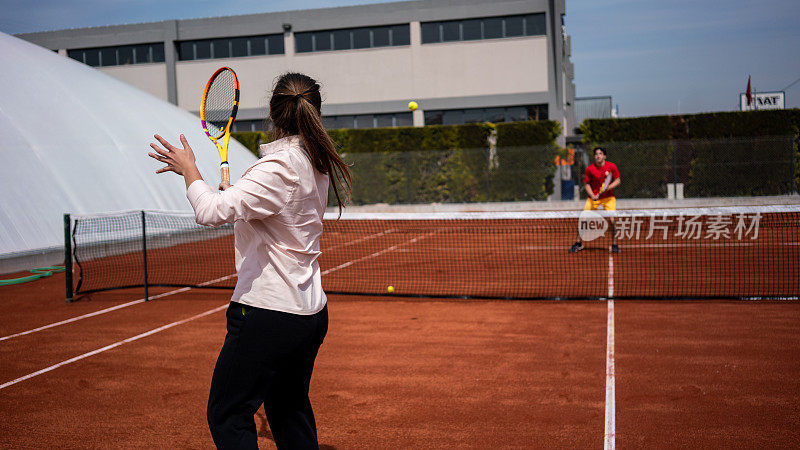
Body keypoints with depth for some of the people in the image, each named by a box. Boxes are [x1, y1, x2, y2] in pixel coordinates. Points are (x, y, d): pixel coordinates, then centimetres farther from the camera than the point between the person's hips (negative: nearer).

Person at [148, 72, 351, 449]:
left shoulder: (278, 167, -19)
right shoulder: (317, 164, 7)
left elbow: (212, 211, -28)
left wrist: (189, 168, -12)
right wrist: (235, 190, 20)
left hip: (268, 315, -9)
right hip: (311, 314, 9)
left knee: (226, 416, 3)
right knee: (290, 411, 23)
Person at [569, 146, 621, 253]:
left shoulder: (612, 166, -8)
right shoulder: (590, 169, -8)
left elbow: (618, 180, -1)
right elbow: (586, 184, 1)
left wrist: (608, 187, -19)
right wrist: (592, 195, -14)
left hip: (608, 197, -1)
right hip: (593, 197, 1)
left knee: (612, 220, -13)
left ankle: (614, 244, 5)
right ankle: (579, 243, 14)